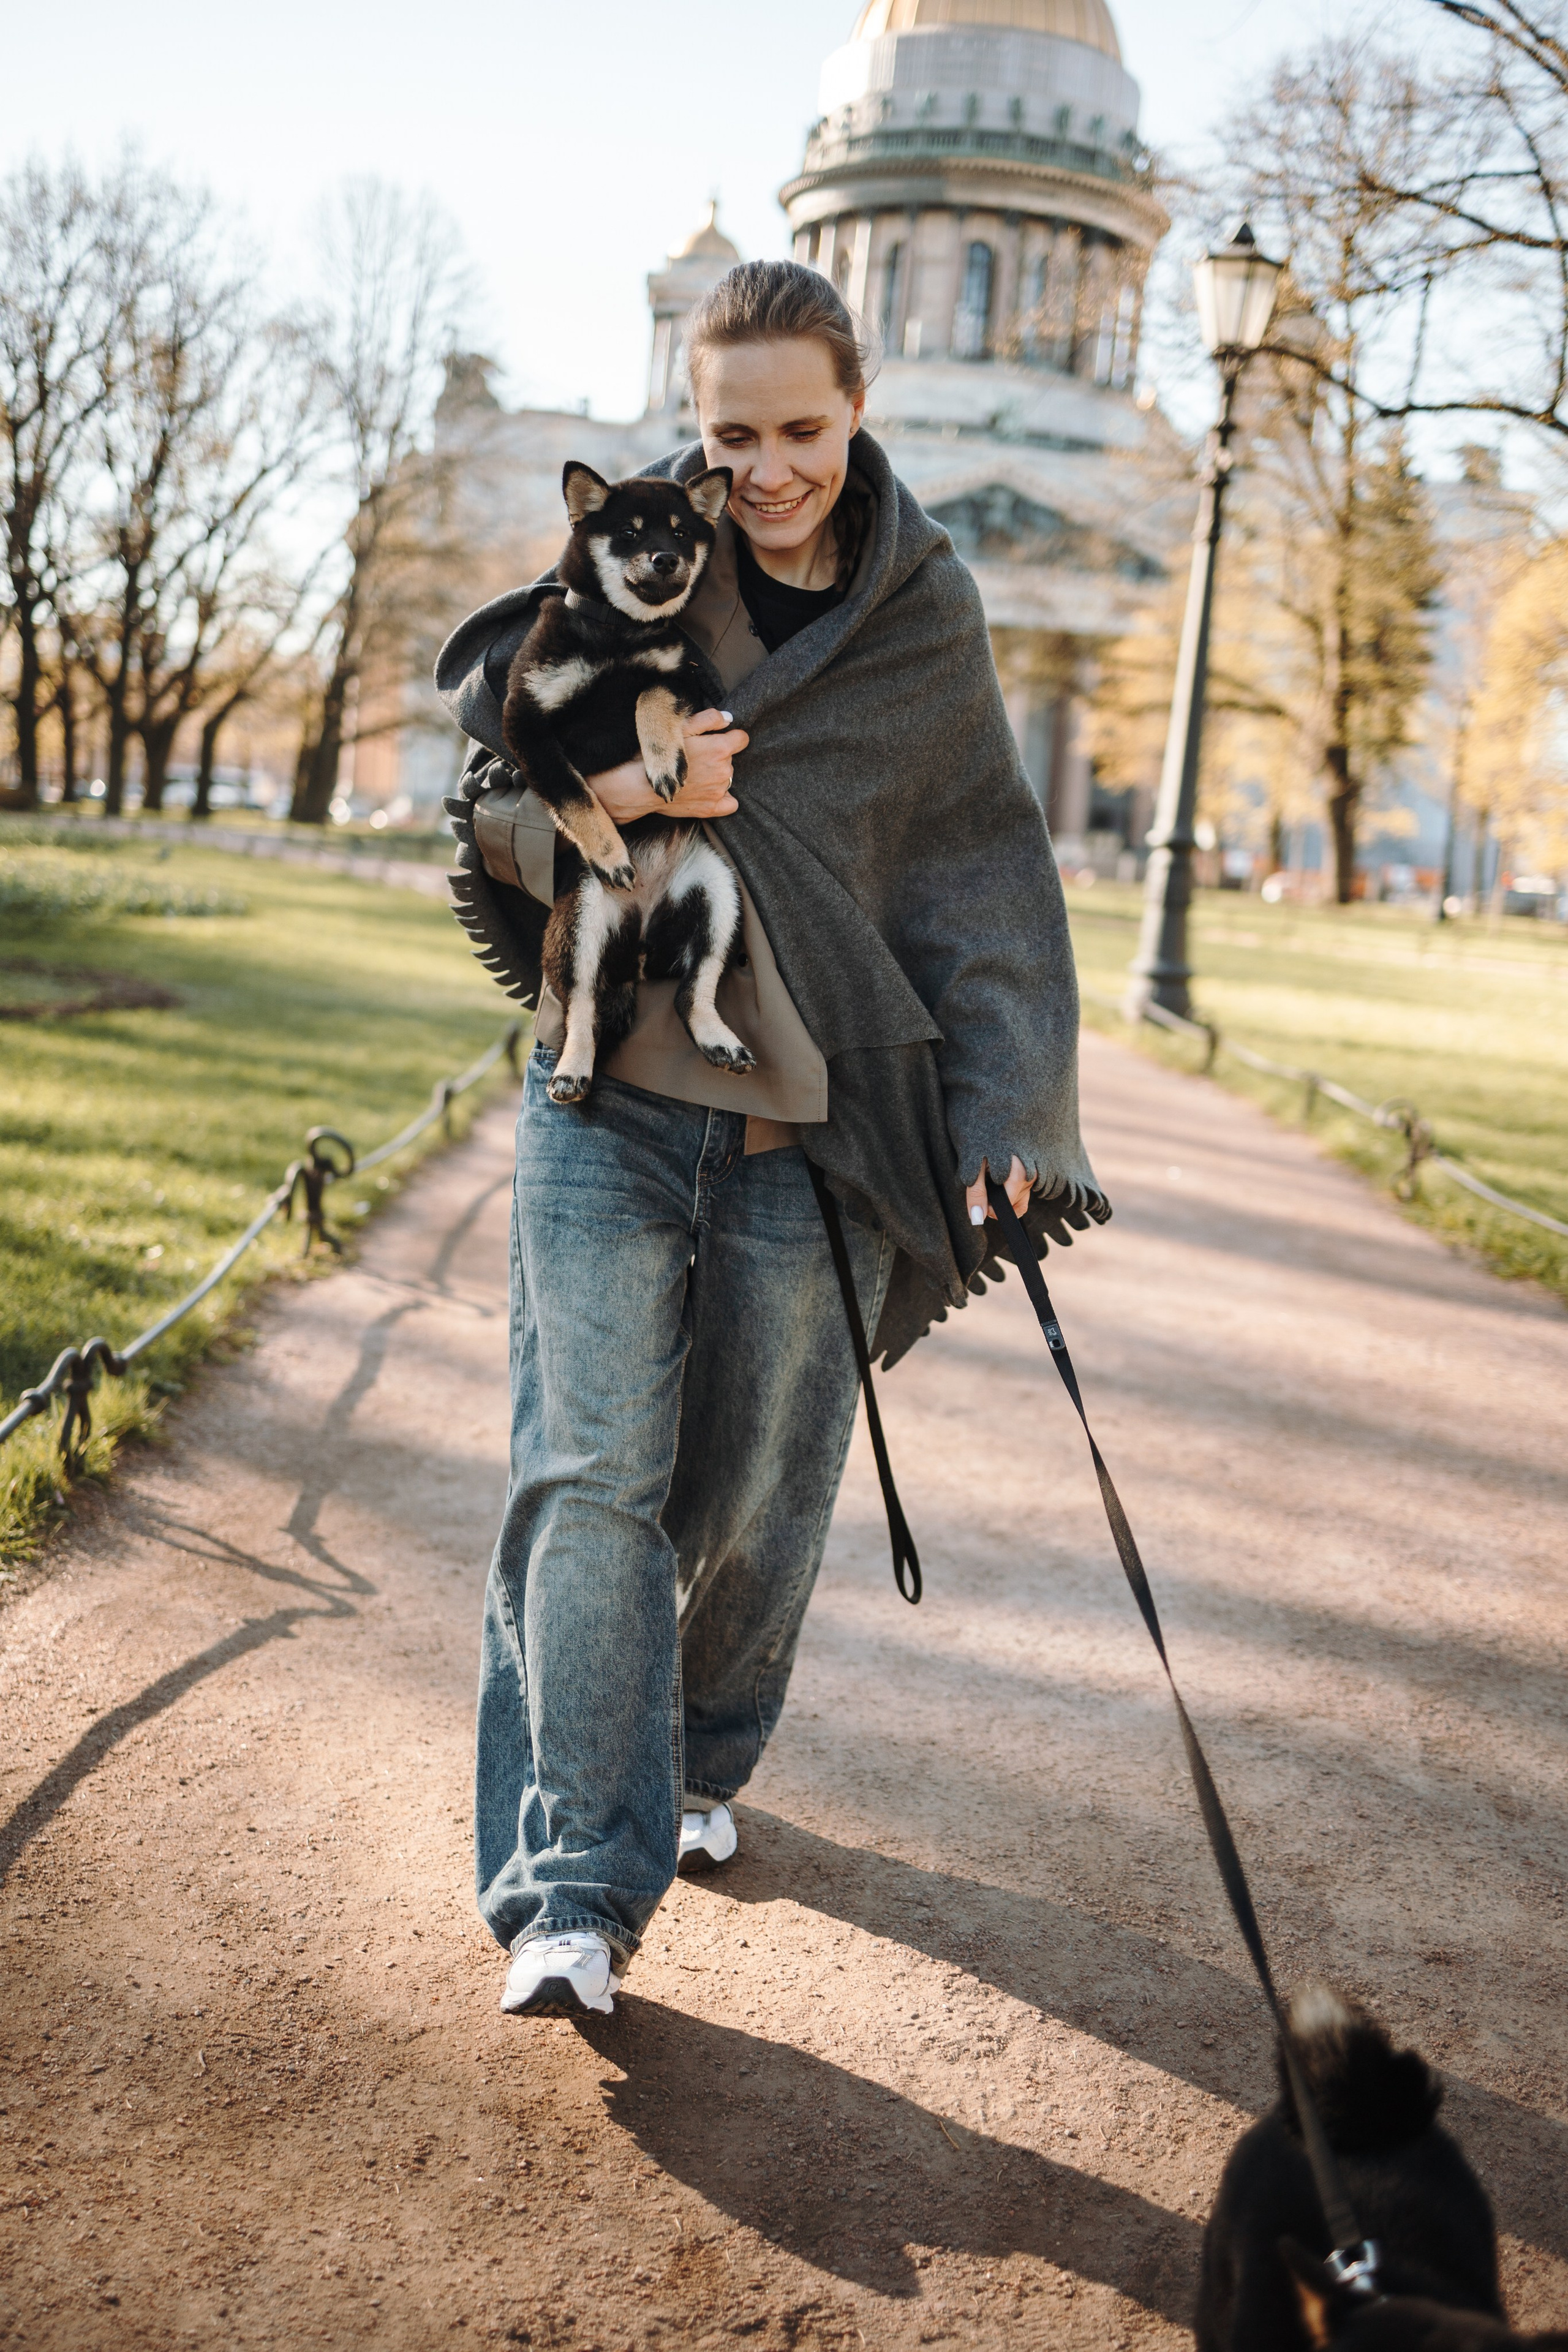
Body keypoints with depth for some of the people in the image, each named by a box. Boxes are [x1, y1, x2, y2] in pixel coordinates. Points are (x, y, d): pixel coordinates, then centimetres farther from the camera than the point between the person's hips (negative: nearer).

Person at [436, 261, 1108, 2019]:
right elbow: (491, 803, 3)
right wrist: (617, 796, -19)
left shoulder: (926, 620, 2)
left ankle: (701, 1763, 36)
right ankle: (576, 1890, -4)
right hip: (610, 1100, 0)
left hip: (814, 1130, 1)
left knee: (757, 1495, 10)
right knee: (590, 1476, -8)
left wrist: (1007, 1116, -6)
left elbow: (988, 880, 4)